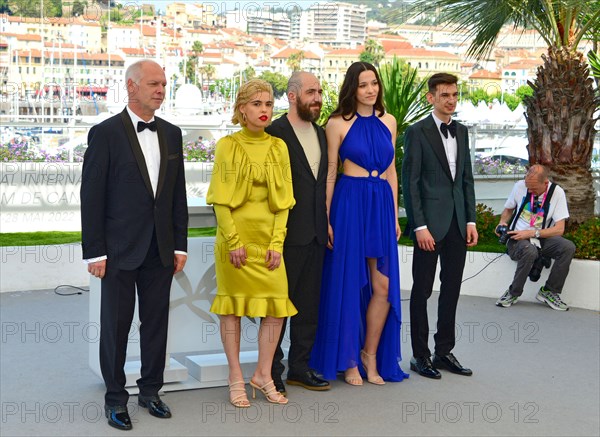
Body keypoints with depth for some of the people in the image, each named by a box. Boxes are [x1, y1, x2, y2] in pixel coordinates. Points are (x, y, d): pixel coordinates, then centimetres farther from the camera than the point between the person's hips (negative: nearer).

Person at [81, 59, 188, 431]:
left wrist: (180, 245, 7)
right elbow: (92, 196, -8)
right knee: (116, 326, 6)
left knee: (157, 323, 11)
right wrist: (95, 252, -10)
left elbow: (178, 193, 11)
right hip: (120, 250, -4)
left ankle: (151, 390, 27)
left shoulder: (171, 134, 9)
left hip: (160, 250, 5)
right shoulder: (106, 133, -7)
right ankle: (116, 398, 19)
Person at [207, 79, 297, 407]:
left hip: (268, 237, 3)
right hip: (235, 236, -3)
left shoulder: (278, 147, 7)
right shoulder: (227, 145, -2)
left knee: (277, 306, 0)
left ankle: (263, 375, 15)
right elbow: (221, 199, -5)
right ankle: (236, 379, 12)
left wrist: (277, 242, -4)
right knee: (233, 305, 3)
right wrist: (233, 241, -12)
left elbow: (283, 199, 5)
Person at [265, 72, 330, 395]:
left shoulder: (320, 133, 14)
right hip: (287, 233, -7)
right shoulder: (275, 133, -10)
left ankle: (299, 367, 24)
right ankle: (272, 372, 13)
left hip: (315, 233, 7)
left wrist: (327, 223, 10)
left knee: (309, 305, 13)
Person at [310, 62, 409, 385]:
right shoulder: (338, 123, -1)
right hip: (350, 203, -4)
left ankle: (370, 353, 18)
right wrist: (326, 218, -6)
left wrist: (395, 215, 10)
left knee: (384, 285, 1)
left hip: (382, 204, 4)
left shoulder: (388, 122, 12)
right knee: (349, 282, 2)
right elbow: (330, 172, -1)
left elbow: (391, 171, 15)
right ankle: (349, 360, 14)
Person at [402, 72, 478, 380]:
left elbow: (467, 179, 15)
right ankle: (420, 355, 13)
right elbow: (410, 182, -9)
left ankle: (444, 352, 21)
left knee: (452, 289, 10)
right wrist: (419, 226, -14)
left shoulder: (462, 132, 13)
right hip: (430, 222, -6)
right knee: (422, 290, 3)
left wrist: (471, 220, 8)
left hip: (457, 224, 6)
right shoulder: (417, 132, -6)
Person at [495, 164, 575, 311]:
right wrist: (502, 223, -6)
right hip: (517, 237, -1)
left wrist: (532, 233, -20)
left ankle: (548, 292, -11)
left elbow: (559, 229, -9)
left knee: (568, 247, -28)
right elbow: (508, 209, 17)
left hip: (541, 238, 2)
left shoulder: (557, 192, -6)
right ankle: (514, 293, -16)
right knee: (529, 251, -37)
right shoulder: (520, 186, -2)